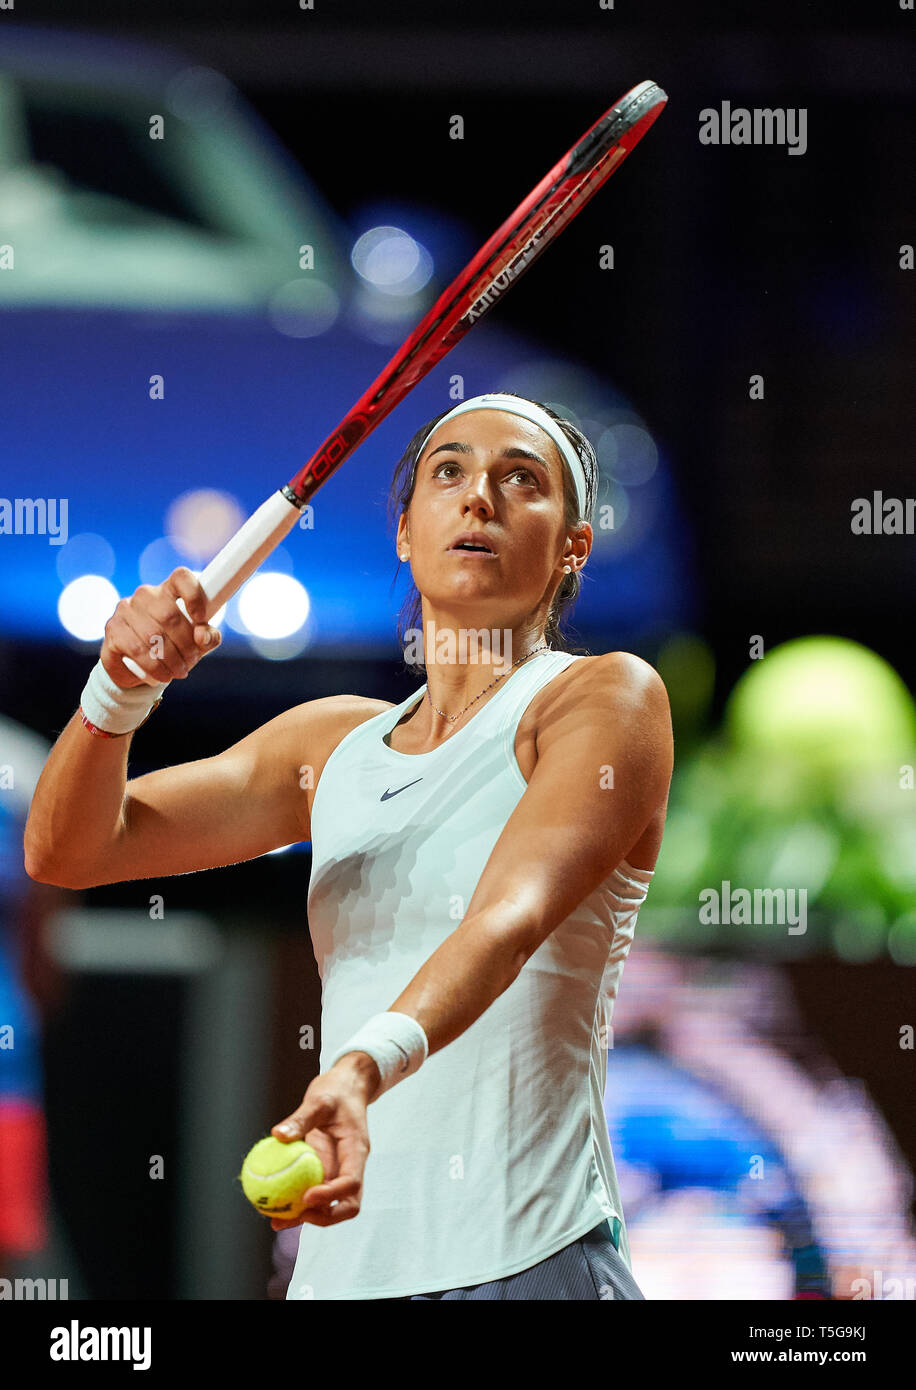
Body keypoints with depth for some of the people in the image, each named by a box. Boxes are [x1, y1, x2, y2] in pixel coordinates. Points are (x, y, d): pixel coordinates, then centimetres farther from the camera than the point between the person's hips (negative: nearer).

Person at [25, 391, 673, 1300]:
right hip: (337, 1271, 6)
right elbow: (67, 851, 13)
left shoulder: (608, 698, -3)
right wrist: (120, 687, -8)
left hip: (525, 1262, -5)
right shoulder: (335, 741, 16)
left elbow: (512, 915, -21)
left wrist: (365, 1069, -39)